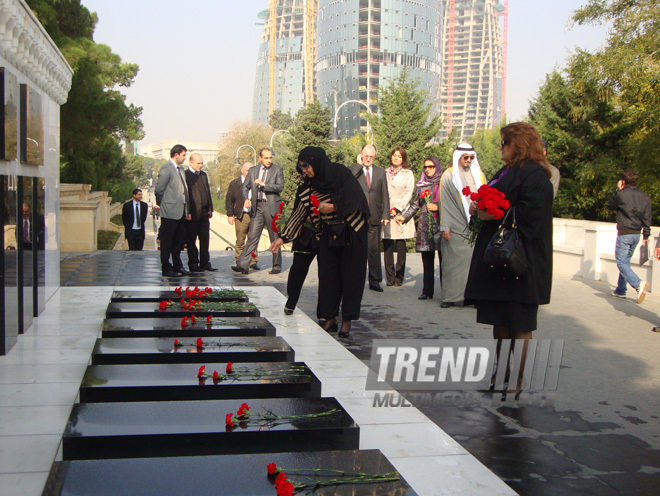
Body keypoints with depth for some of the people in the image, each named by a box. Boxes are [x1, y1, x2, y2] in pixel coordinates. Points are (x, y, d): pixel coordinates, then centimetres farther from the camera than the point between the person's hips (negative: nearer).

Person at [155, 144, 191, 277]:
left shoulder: (180, 169, 17)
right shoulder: (166, 169, -11)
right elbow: (159, 190, -12)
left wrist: (187, 209, 16)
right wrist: (162, 205, -4)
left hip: (181, 211, 8)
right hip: (170, 211, -8)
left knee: (179, 241, 14)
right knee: (167, 241, 0)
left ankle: (177, 266, 24)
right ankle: (166, 268, 6)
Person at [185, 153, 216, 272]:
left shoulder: (203, 175, 17)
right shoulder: (185, 175, -6)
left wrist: (210, 209, 14)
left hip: (204, 213, 7)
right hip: (192, 214, -7)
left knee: (205, 239, 8)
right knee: (191, 240, 2)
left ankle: (205, 263, 14)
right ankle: (193, 264, 8)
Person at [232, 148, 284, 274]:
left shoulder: (277, 170, 1)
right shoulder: (253, 170, 13)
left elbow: (280, 187, -10)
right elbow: (245, 186, 16)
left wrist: (264, 184, -19)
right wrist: (246, 199, -3)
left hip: (271, 206, -3)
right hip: (257, 206, 3)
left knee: (275, 238, 3)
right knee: (252, 236, -3)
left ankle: (277, 266, 13)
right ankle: (243, 265, -7)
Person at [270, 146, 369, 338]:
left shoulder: (341, 173, -11)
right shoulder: (308, 190, 3)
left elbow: (356, 199, -14)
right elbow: (298, 214, 4)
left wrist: (335, 207, -22)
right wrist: (282, 237, 0)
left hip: (351, 232, -4)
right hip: (328, 234, 5)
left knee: (350, 275, -1)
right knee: (328, 275, 2)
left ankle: (347, 319, 6)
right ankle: (329, 317, 11)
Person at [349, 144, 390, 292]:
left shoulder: (380, 171, 13)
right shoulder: (353, 170, 4)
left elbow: (384, 195, 11)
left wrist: (385, 214, 4)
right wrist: (359, 164, -13)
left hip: (374, 217, 2)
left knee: (374, 250, 4)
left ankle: (375, 281, 11)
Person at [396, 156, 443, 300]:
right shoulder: (421, 185, 17)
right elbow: (414, 205, 19)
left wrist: (437, 207, -10)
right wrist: (404, 217, 6)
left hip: (440, 226, -3)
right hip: (425, 227, 3)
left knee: (443, 260, -5)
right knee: (427, 261, 3)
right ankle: (427, 291, 9)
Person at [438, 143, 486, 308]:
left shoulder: (478, 174, 14)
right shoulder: (449, 176, 4)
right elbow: (444, 203, 1)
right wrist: (444, 226, -6)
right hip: (456, 228, -3)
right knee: (453, 261, -3)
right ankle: (451, 296, 3)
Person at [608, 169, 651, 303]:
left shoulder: (621, 195, -13)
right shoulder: (644, 196, 5)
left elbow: (610, 206, 6)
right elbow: (647, 218, 6)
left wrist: (618, 190, 9)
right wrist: (646, 235, 13)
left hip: (624, 234, -7)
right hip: (636, 234, 7)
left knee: (622, 263, -4)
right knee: (626, 261, 17)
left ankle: (639, 283, -26)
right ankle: (621, 290, 22)